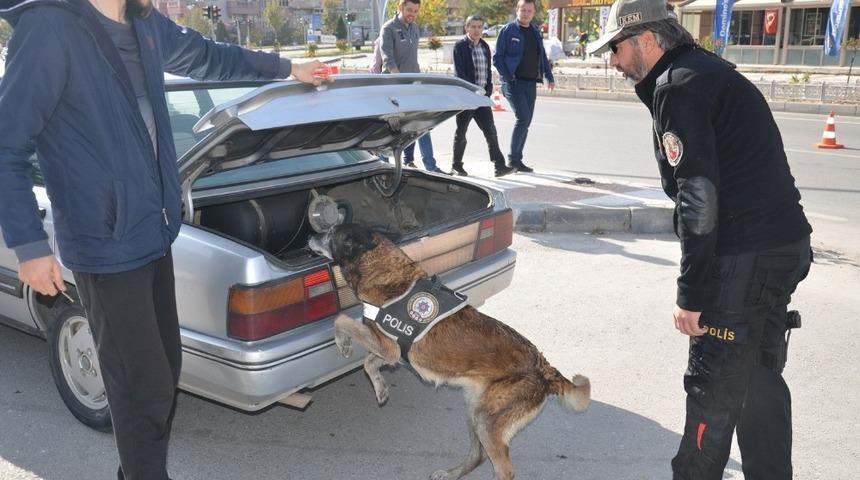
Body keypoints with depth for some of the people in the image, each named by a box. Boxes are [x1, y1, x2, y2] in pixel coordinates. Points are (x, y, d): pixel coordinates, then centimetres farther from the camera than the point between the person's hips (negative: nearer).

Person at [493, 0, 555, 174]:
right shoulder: (507, 30, -3)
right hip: (514, 83, -6)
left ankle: (516, 160, 16)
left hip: (531, 83, 7)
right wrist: (508, 78, -14)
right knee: (523, 118, -16)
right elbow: (497, 57, -6)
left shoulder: (536, 32, 15)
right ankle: (513, 158, -6)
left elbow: (543, 57, 22)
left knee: (526, 122, 7)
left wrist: (549, 77, 13)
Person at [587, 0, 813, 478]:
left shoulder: (679, 86, -12)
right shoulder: (709, 71, 18)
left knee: (714, 389, 2)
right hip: (783, 243, 10)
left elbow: (699, 197, -20)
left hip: (744, 257, -10)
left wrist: (692, 294, -17)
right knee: (760, 379, 19)